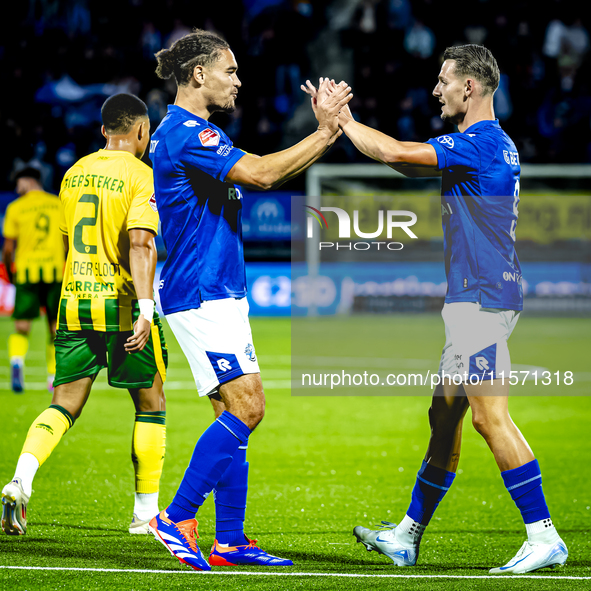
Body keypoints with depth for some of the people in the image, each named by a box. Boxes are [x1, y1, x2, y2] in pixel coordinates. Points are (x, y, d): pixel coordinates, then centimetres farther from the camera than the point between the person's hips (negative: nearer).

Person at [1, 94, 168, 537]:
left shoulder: (75, 172, 12)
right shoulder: (141, 175, -8)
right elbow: (140, 243, -20)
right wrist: (146, 308, -25)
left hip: (75, 302, 5)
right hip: (123, 304, -5)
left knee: (65, 404, 6)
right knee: (151, 405, 11)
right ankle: (146, 513, 12)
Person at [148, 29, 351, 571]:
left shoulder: (195, 134, 19)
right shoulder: (185, 133, -14)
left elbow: (271, 174, 23)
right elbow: (260, 173, -24)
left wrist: (326, 130, 13)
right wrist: (323, 132, -14)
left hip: (219, 295, 11)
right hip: (201, 296, -11)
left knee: (236, 412, 8)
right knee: (246, 407, -15)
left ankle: (231, 541, 9)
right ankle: (177, 520, -11)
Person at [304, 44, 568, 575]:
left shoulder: (479, 143, -15)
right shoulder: (495, 144, 17)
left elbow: (395, 154, -19)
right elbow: (411, 163, 27)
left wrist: (343, 120, -5)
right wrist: (344, 122, 22)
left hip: (482, 298, -10)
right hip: (474, 299, 10)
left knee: (491, 416, -13)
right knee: (444, 415, 14)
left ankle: (544, 536, -12)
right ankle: (408, 536, 21)